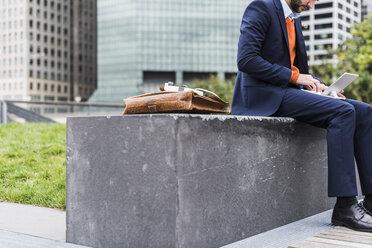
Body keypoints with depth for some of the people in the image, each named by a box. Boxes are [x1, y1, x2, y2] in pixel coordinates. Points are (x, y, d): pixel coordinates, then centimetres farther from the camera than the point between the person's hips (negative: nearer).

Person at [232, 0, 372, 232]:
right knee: (343, 111, -25)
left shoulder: (294, 19, 21)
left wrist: (317, 84, 4)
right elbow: (246, 60, -18)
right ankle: (345, 206, -22)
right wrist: (295, 76, -16)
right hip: (265, 95, -9)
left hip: (289, 91, 9)